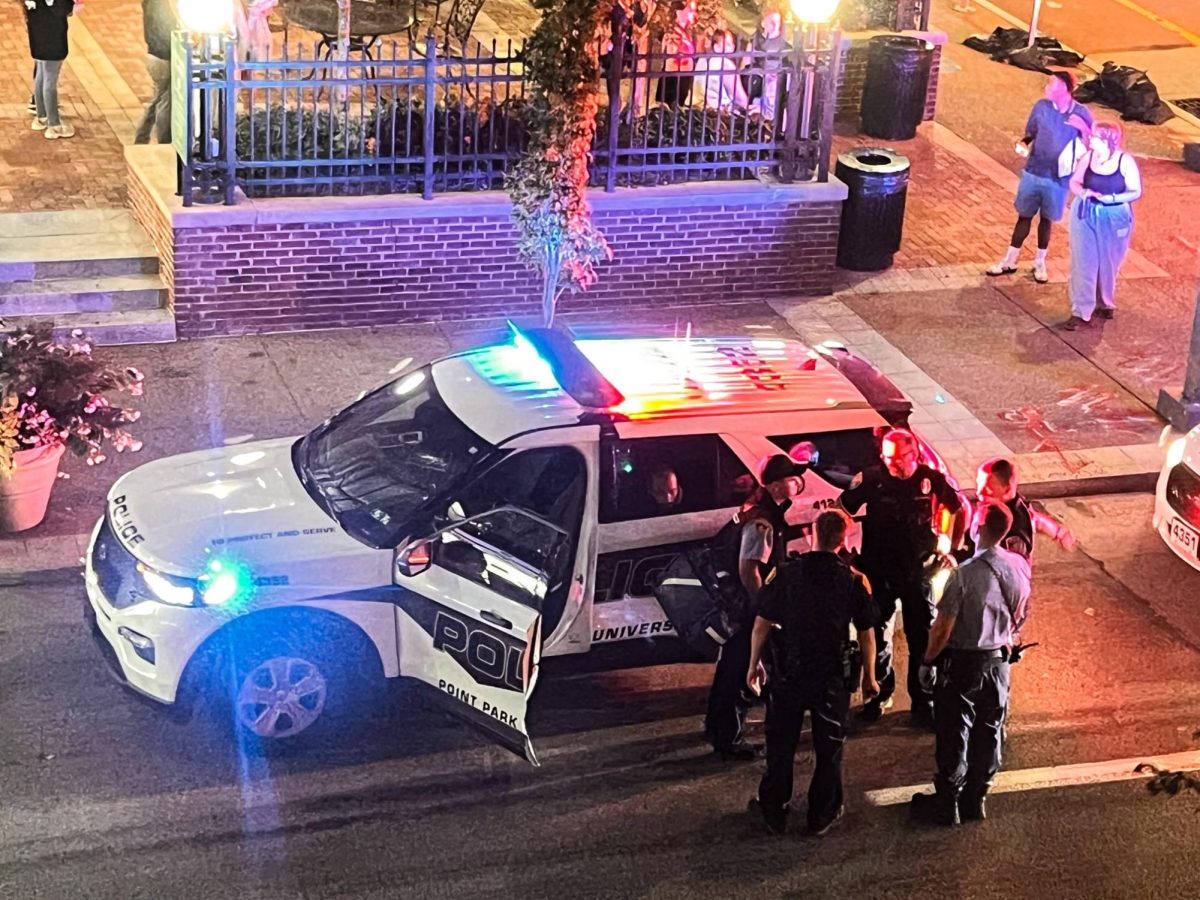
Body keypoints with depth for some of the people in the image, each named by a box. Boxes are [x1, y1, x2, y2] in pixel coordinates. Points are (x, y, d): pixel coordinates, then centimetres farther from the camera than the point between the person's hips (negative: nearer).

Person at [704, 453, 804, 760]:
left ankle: (716, 725, 35)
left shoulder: (767, 510, 7)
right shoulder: (762, 522, -25)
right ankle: (729, 739, 6)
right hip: (748, 606, -10)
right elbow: (748, 569, -28)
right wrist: (764, 605, -23)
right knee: (741, 669, -2)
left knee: (732, 663, 21)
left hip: (738, 602, 10)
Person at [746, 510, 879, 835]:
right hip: (833, 677, 0)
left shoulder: (787, 573, -10)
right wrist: (869, 675, 11)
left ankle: (773, 811, 25)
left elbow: (762, 624, -6)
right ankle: (822, 815, 24)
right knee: (829, 748, 15)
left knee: (781, 745, 14)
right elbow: (867, 633, -2)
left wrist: (754, 664, 7)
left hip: (787, 673, 0)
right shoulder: (854, 581, -9)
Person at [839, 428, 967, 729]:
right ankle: (880, 693, 30)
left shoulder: (931, 479, -8)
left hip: (918, 570, 0)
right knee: (877, 633, 12)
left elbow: (960, 510, 7)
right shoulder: (871, 480, -11)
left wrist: (953, 546, 4)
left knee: (922, 637, 4)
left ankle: (923, 702, 15)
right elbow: (842, 510, -4)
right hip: (879, 571, 0)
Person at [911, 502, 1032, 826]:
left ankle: (946, 802, 16)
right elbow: (1018, 616, 8)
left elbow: (943, 628, -19)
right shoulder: (1019, 568, -6)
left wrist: (928, 661, -6)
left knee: (954, 734, 6)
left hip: (961, 664, -5)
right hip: (998, 661, 5)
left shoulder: (965, 574, -23)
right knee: (989, 731, 15)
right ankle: (976, 798, 26)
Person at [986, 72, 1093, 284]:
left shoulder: (1081, 113, -9)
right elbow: (1031, 133, 7)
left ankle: (1040, 263, 28)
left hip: (1058, 178, -1)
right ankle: (1009, 261, 20)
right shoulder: (1041, 106, -4)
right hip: (1033, 173, 1)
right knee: (1024, 216, 10)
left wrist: (1084, 129, -25)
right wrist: (1022, 144, -15)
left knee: (1046, 219, 12)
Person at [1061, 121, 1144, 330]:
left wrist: (1112, 198, -24)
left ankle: (1105, 303, 38)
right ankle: (1080, 312, 3)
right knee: (1083, 263, -1)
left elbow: (1136, 192, -10)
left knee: (1108, 264, 14)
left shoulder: (1125, 162, -15)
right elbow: (1074, 182, 4)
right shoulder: (1088, 157, -7)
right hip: (1086, 215, 2)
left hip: (1114, 219, -2)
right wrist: (1082, 192, -18)